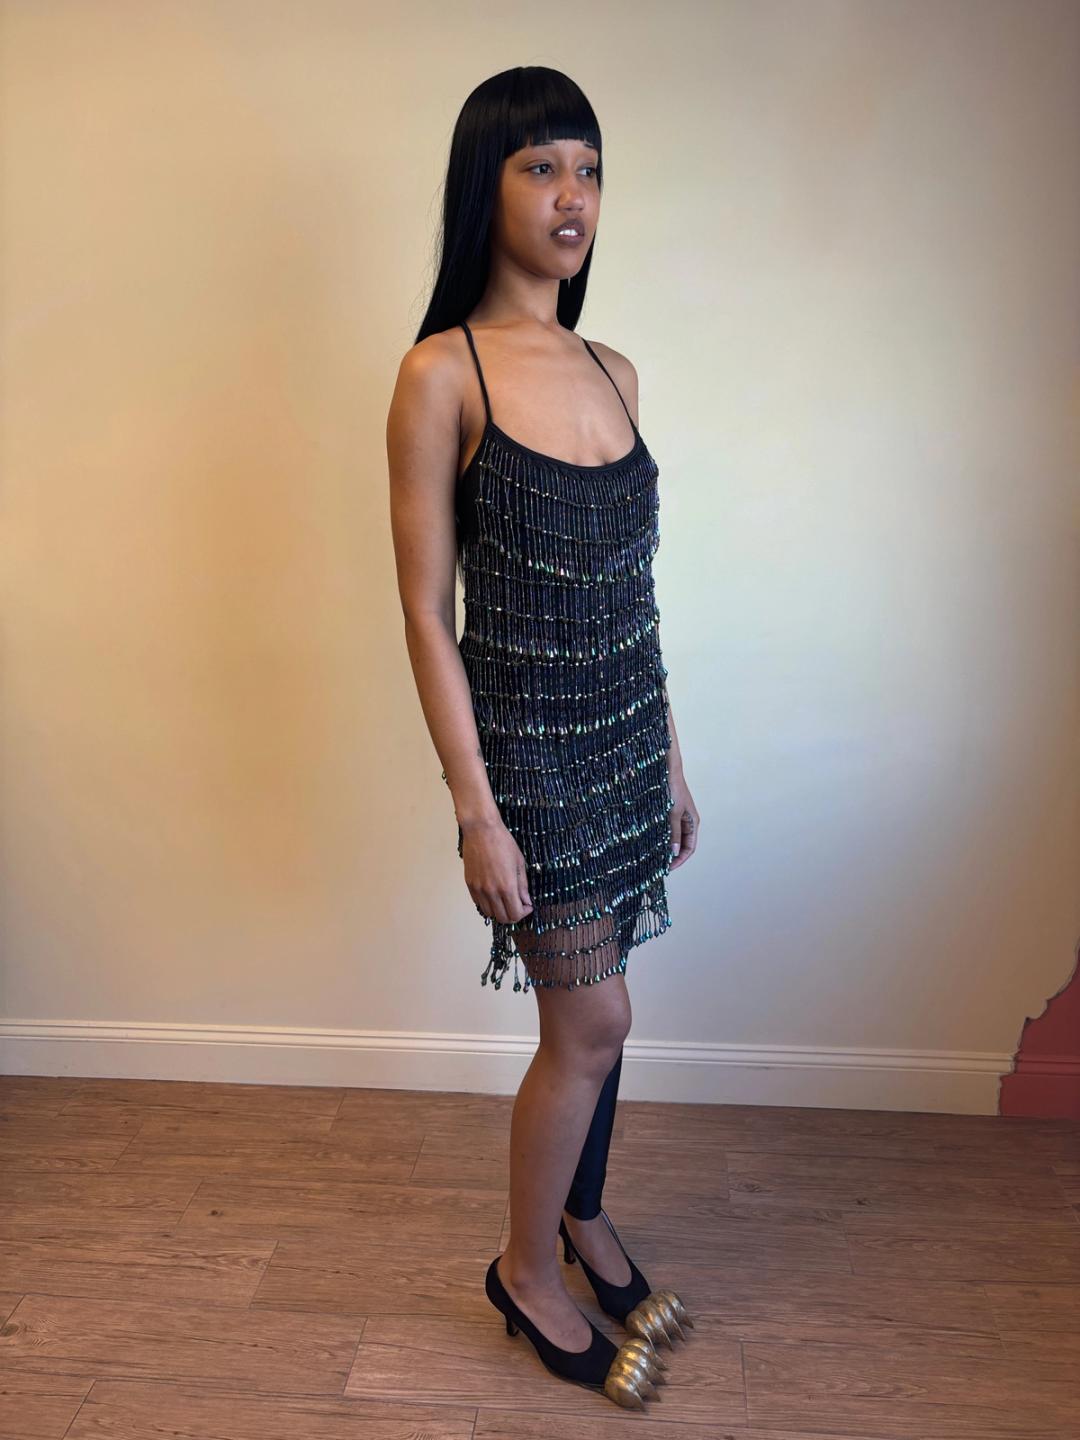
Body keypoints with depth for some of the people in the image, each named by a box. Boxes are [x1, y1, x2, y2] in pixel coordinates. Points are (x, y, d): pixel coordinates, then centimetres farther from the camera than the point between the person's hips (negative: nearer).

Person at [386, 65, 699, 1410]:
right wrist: (475, 811, -14)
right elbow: (426, 615, -12)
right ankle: (526, 1270, 30)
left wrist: (671, 760, 14)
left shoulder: (612, 371, 9)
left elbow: (633, 590, 12)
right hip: (528, 740, -6)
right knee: (592, 1023, 3)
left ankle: (583, 1214, 42)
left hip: (628, 729, 6)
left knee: (590, 1011, 18)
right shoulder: (442, 373, -10)